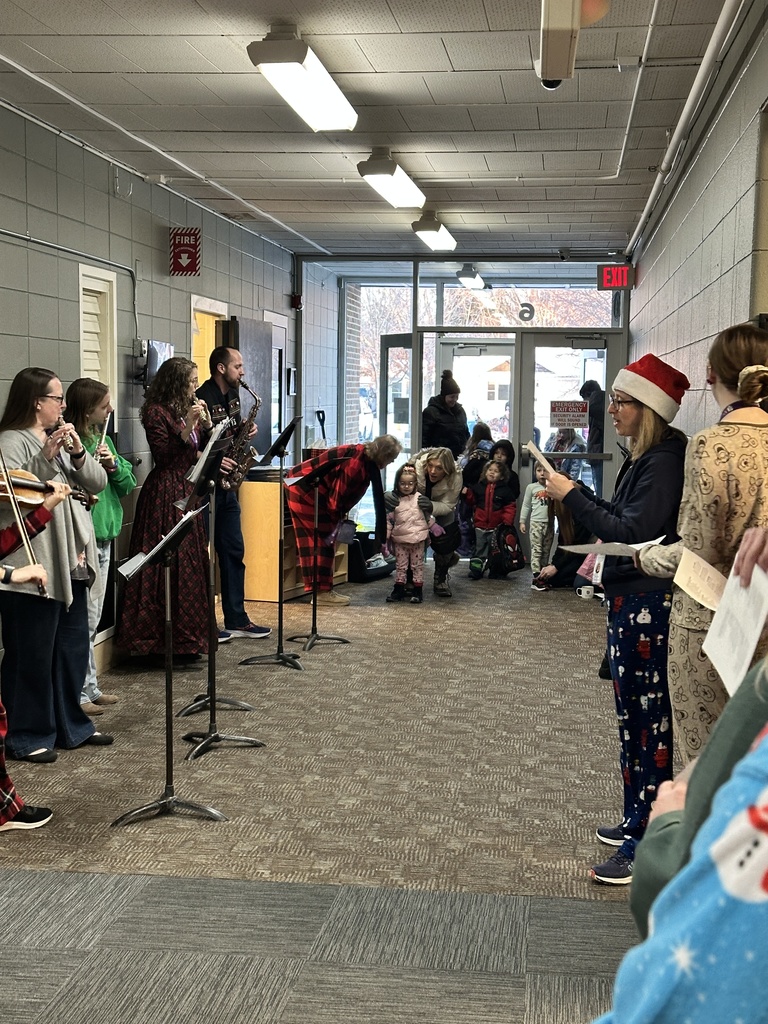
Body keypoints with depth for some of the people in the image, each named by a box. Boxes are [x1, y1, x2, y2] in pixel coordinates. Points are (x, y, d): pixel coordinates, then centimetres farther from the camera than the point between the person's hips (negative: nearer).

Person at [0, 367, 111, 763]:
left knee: (73, 646, 16)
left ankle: (71, 725, 29)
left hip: (70, 563, 9)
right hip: (32, 567, -9)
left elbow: (98, 482, 11)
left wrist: (78, 453, -6)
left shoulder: (63, 440, 17)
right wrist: (44, 458, -25)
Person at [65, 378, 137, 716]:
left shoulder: (102, 440, 11)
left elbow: (128, 484, 10)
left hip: (103, 537, 9)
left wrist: (114, 464, -7)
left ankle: (90, 687, 25)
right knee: (82, 618, -4)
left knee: (92, 618, 16)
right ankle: (77, 693, 5)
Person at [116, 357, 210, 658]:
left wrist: (206, 423, -1)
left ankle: (189, 634, 16)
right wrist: (186, 428, -22)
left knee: (191, 563, 9)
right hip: (165, 495, -8)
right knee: (171, 565, -7)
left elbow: (203, 451, 13)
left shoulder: (189, 409, 15)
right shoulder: (156, 412, -9)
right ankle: (173, 640, -2)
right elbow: (163, 457, -15)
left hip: (188, 492, 8)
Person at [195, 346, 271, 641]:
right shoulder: (202, 400, -17)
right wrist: (213, 461, -26)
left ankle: (237, 620, 20)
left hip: (225, 484, 9)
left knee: (233, 551, 12)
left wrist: (245, 431, 2)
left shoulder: (232, 395, 10)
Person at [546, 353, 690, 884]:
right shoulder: (642, 458, 12)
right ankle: (637, 822, 30)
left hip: (648, 604, -10)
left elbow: (633, 533, -22)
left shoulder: (665, 461, -17)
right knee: (634, 714, 17)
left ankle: (646, 847, 3)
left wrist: (572, 496, -16)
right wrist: (576, 496, 4)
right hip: (628, 598, 10)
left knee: (649, 719, -4)